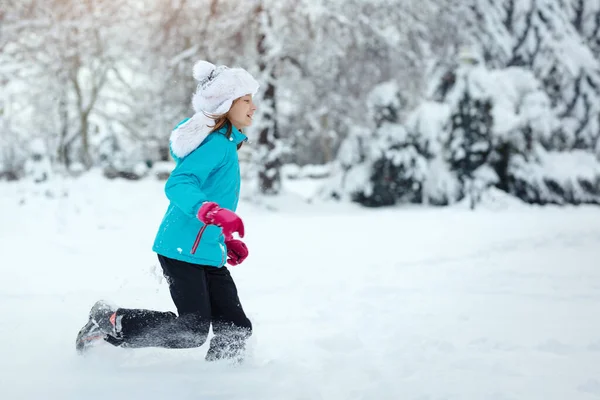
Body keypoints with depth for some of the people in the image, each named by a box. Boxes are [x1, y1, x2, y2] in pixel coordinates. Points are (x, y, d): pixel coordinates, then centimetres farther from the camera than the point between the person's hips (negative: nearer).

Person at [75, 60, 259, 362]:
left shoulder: (225, 144, 16)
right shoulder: (216, 144, -15)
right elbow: (178, 185, -28)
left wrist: (228, 239, 23)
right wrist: (212, 212, -44)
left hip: (208, 254, 10)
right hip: (184, 250, -10)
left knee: (236, 329, 2)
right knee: (192, 331, -11)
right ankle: (108, 322, 2)